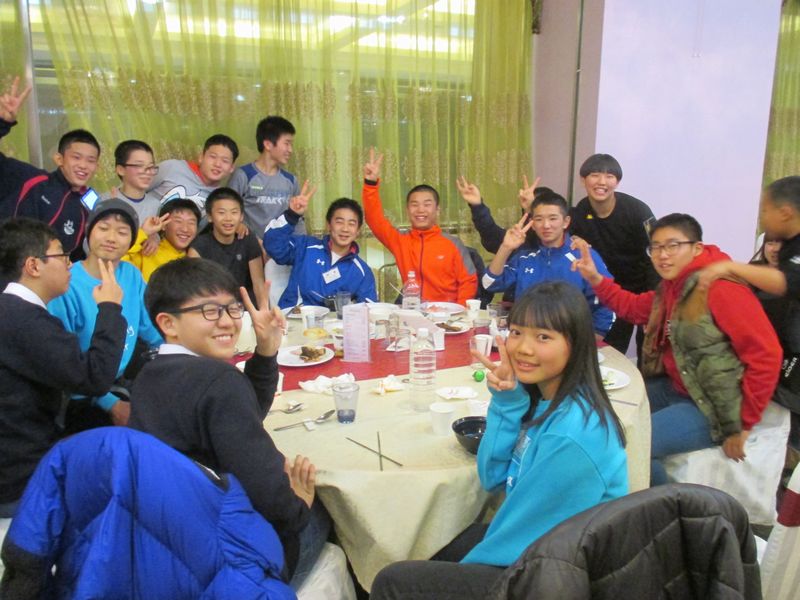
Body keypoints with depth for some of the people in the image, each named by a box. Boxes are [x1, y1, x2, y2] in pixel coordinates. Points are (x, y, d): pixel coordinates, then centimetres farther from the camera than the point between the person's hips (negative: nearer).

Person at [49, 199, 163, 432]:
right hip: (78, 398, -5)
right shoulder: (66, 285, -16)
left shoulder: (132, 276, 0)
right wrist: (111, 404, -17)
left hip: (117, 386, 5)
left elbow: (155, 331, 6)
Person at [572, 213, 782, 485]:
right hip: (676, 388, 9)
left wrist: (742, 425, -18)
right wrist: (595, 278, 7)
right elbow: (635, 307, 23)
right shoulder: (672, 285, 5)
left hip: (712, 405, -9)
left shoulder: (721, 288, -22)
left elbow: (766, 356, -24)